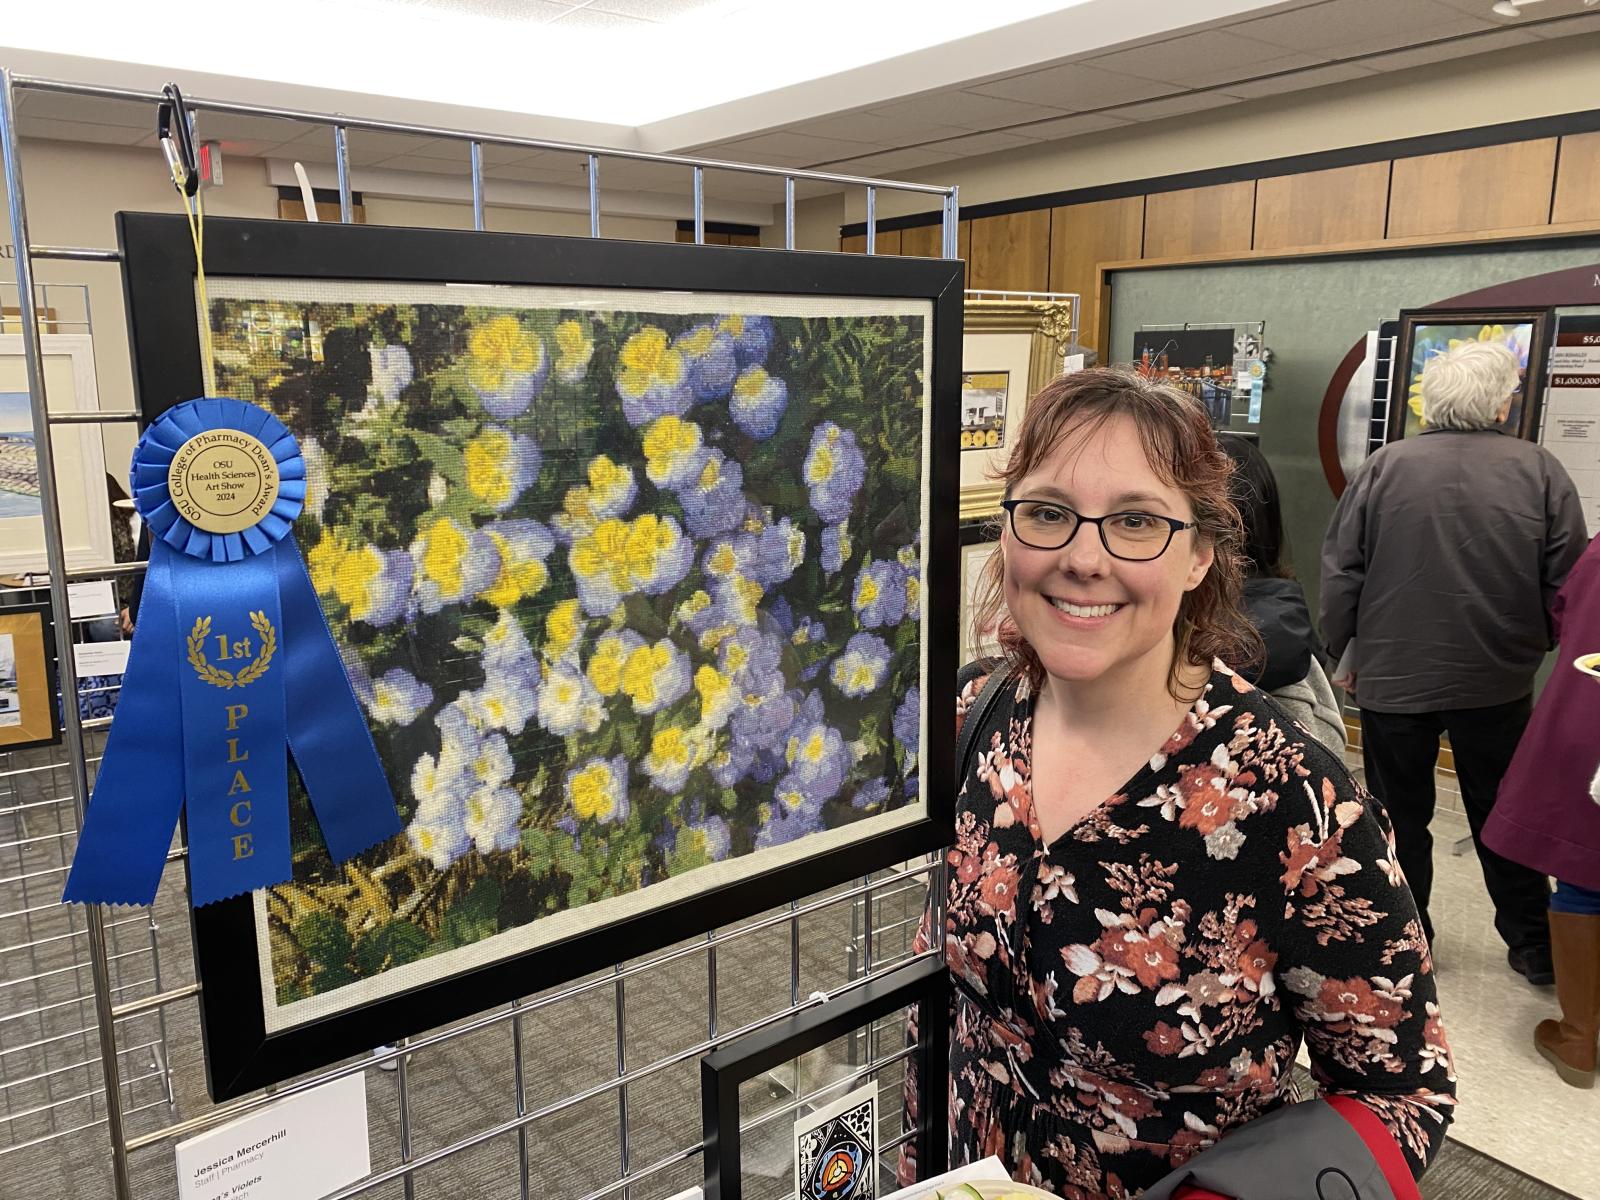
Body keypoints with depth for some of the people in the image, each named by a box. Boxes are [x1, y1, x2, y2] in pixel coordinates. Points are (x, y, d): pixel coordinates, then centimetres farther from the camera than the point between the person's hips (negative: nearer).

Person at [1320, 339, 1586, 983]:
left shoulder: (1386, 465, -9)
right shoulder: (1539, 470, -7)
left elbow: (1340, 573, -7)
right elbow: (1567, 583, -2)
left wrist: (1341, 651, 6)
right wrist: (1534, 645, 16)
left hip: (1392, 677, -1)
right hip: (1498, 680, 1)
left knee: (1399, 815, 13)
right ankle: (1535, 946, 29)